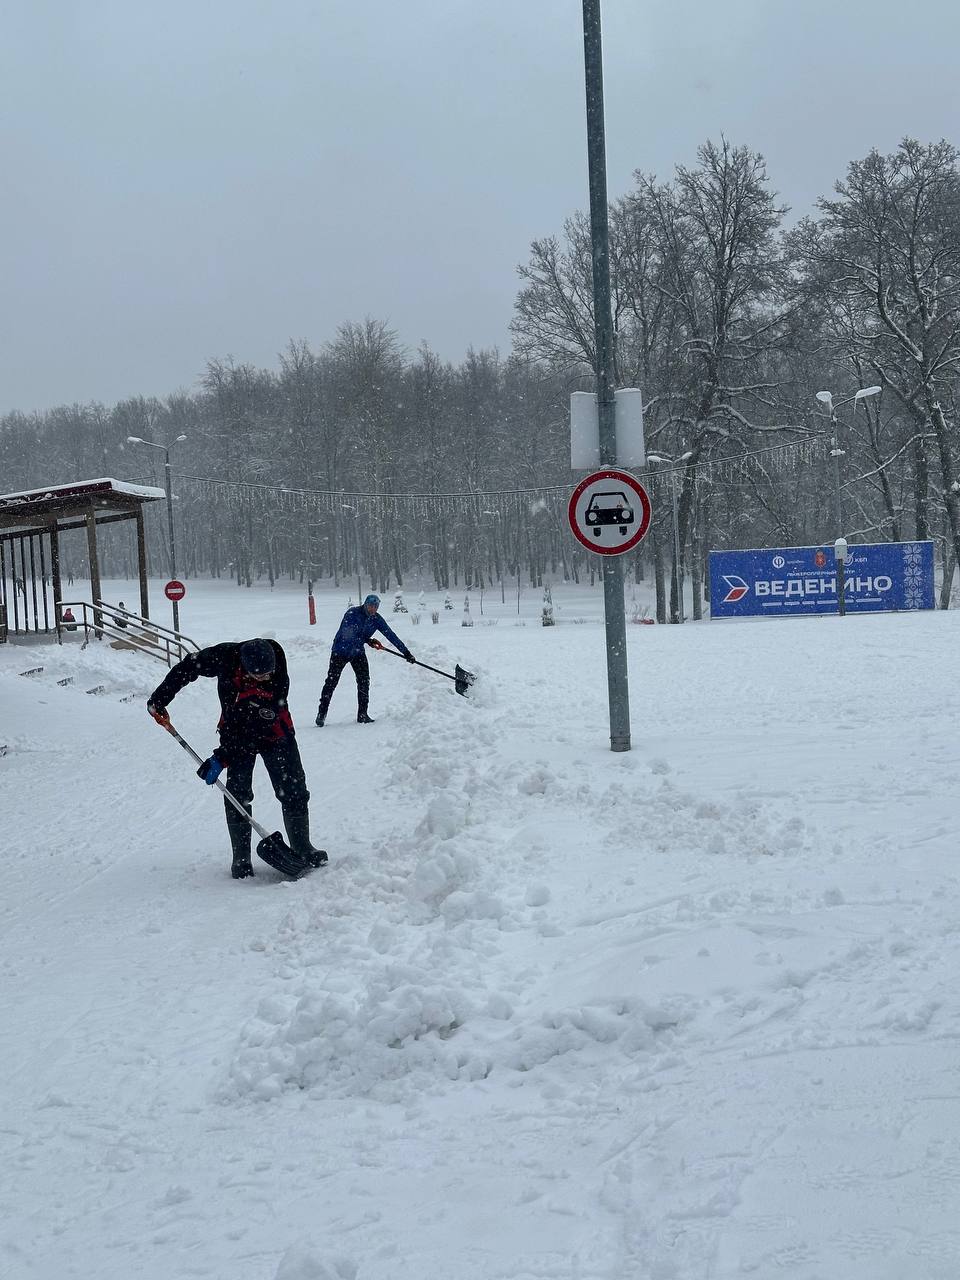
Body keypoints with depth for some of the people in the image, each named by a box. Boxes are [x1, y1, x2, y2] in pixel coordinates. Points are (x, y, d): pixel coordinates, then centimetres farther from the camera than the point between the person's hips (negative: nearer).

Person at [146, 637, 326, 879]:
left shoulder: (278, 682, -34)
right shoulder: (226, 657, -28)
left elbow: (255, 729, -31)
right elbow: (188, 666, -9)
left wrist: (221, 759, -33)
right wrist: (160, 698, -8)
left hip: (274, 734, -1)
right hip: (236, 732, 1)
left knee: (293, 791, -4)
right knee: (237, 795, -9)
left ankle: (302, 848, 11)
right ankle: (241, 857, 0)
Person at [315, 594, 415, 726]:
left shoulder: (376, 619, -8)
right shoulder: (352, 614, -23)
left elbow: (391, 636, -4)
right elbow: (347, 635, -32)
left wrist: (406, 652, -4)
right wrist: (367, 640, -34)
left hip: (358, 653, 5)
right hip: (340, 651, -4)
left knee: (364, 681, -5)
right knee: (331, 681, -2)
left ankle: (362, 715, 3)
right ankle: (321, 713, 8)